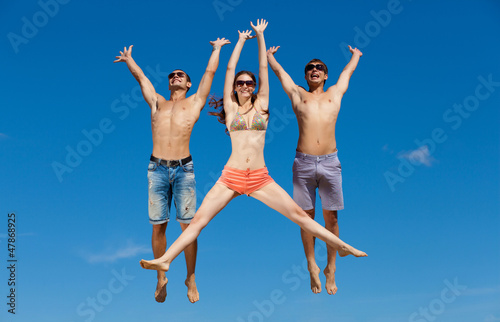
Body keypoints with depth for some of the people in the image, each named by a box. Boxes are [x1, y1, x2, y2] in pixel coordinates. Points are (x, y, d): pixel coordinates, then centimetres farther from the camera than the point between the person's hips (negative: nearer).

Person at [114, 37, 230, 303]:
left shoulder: (195, 103, 14)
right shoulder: (157, 103, 18)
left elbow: (210, 71, 18)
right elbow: (140, 76, 28)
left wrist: (217, 49, 29)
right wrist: (128, 59, 40)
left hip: (183, 169, -1)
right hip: (157, 169, 2)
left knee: (188, 225, -2)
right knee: (158, 226, 2)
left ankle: (191, 279, 11)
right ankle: (161, 279, 15)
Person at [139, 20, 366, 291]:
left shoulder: (261, 105, 11)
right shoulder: (231, 108, 10)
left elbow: (263, 69, 12)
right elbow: (230, 69, 9)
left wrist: (260, 37, 17)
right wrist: (241, 40, 18)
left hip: (260, 178, 1)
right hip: (231, 176, 0)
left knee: (299, 214, -1)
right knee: (199, 219, -7)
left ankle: (341, 246, 5)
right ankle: (165, 260, -9)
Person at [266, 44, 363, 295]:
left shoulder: (335, 94, 17)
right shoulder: (298, 94, 15)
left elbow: (348, 70, 34)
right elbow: (279, 71, 28)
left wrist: (355, 55, 52)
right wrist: (269, 55, 44)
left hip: (330, 162, 0)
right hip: (303, 162, 0)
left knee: (331, 217, 2)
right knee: (306, 215, 3)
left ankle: (330, 269, 12)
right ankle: (312, 267, 15)